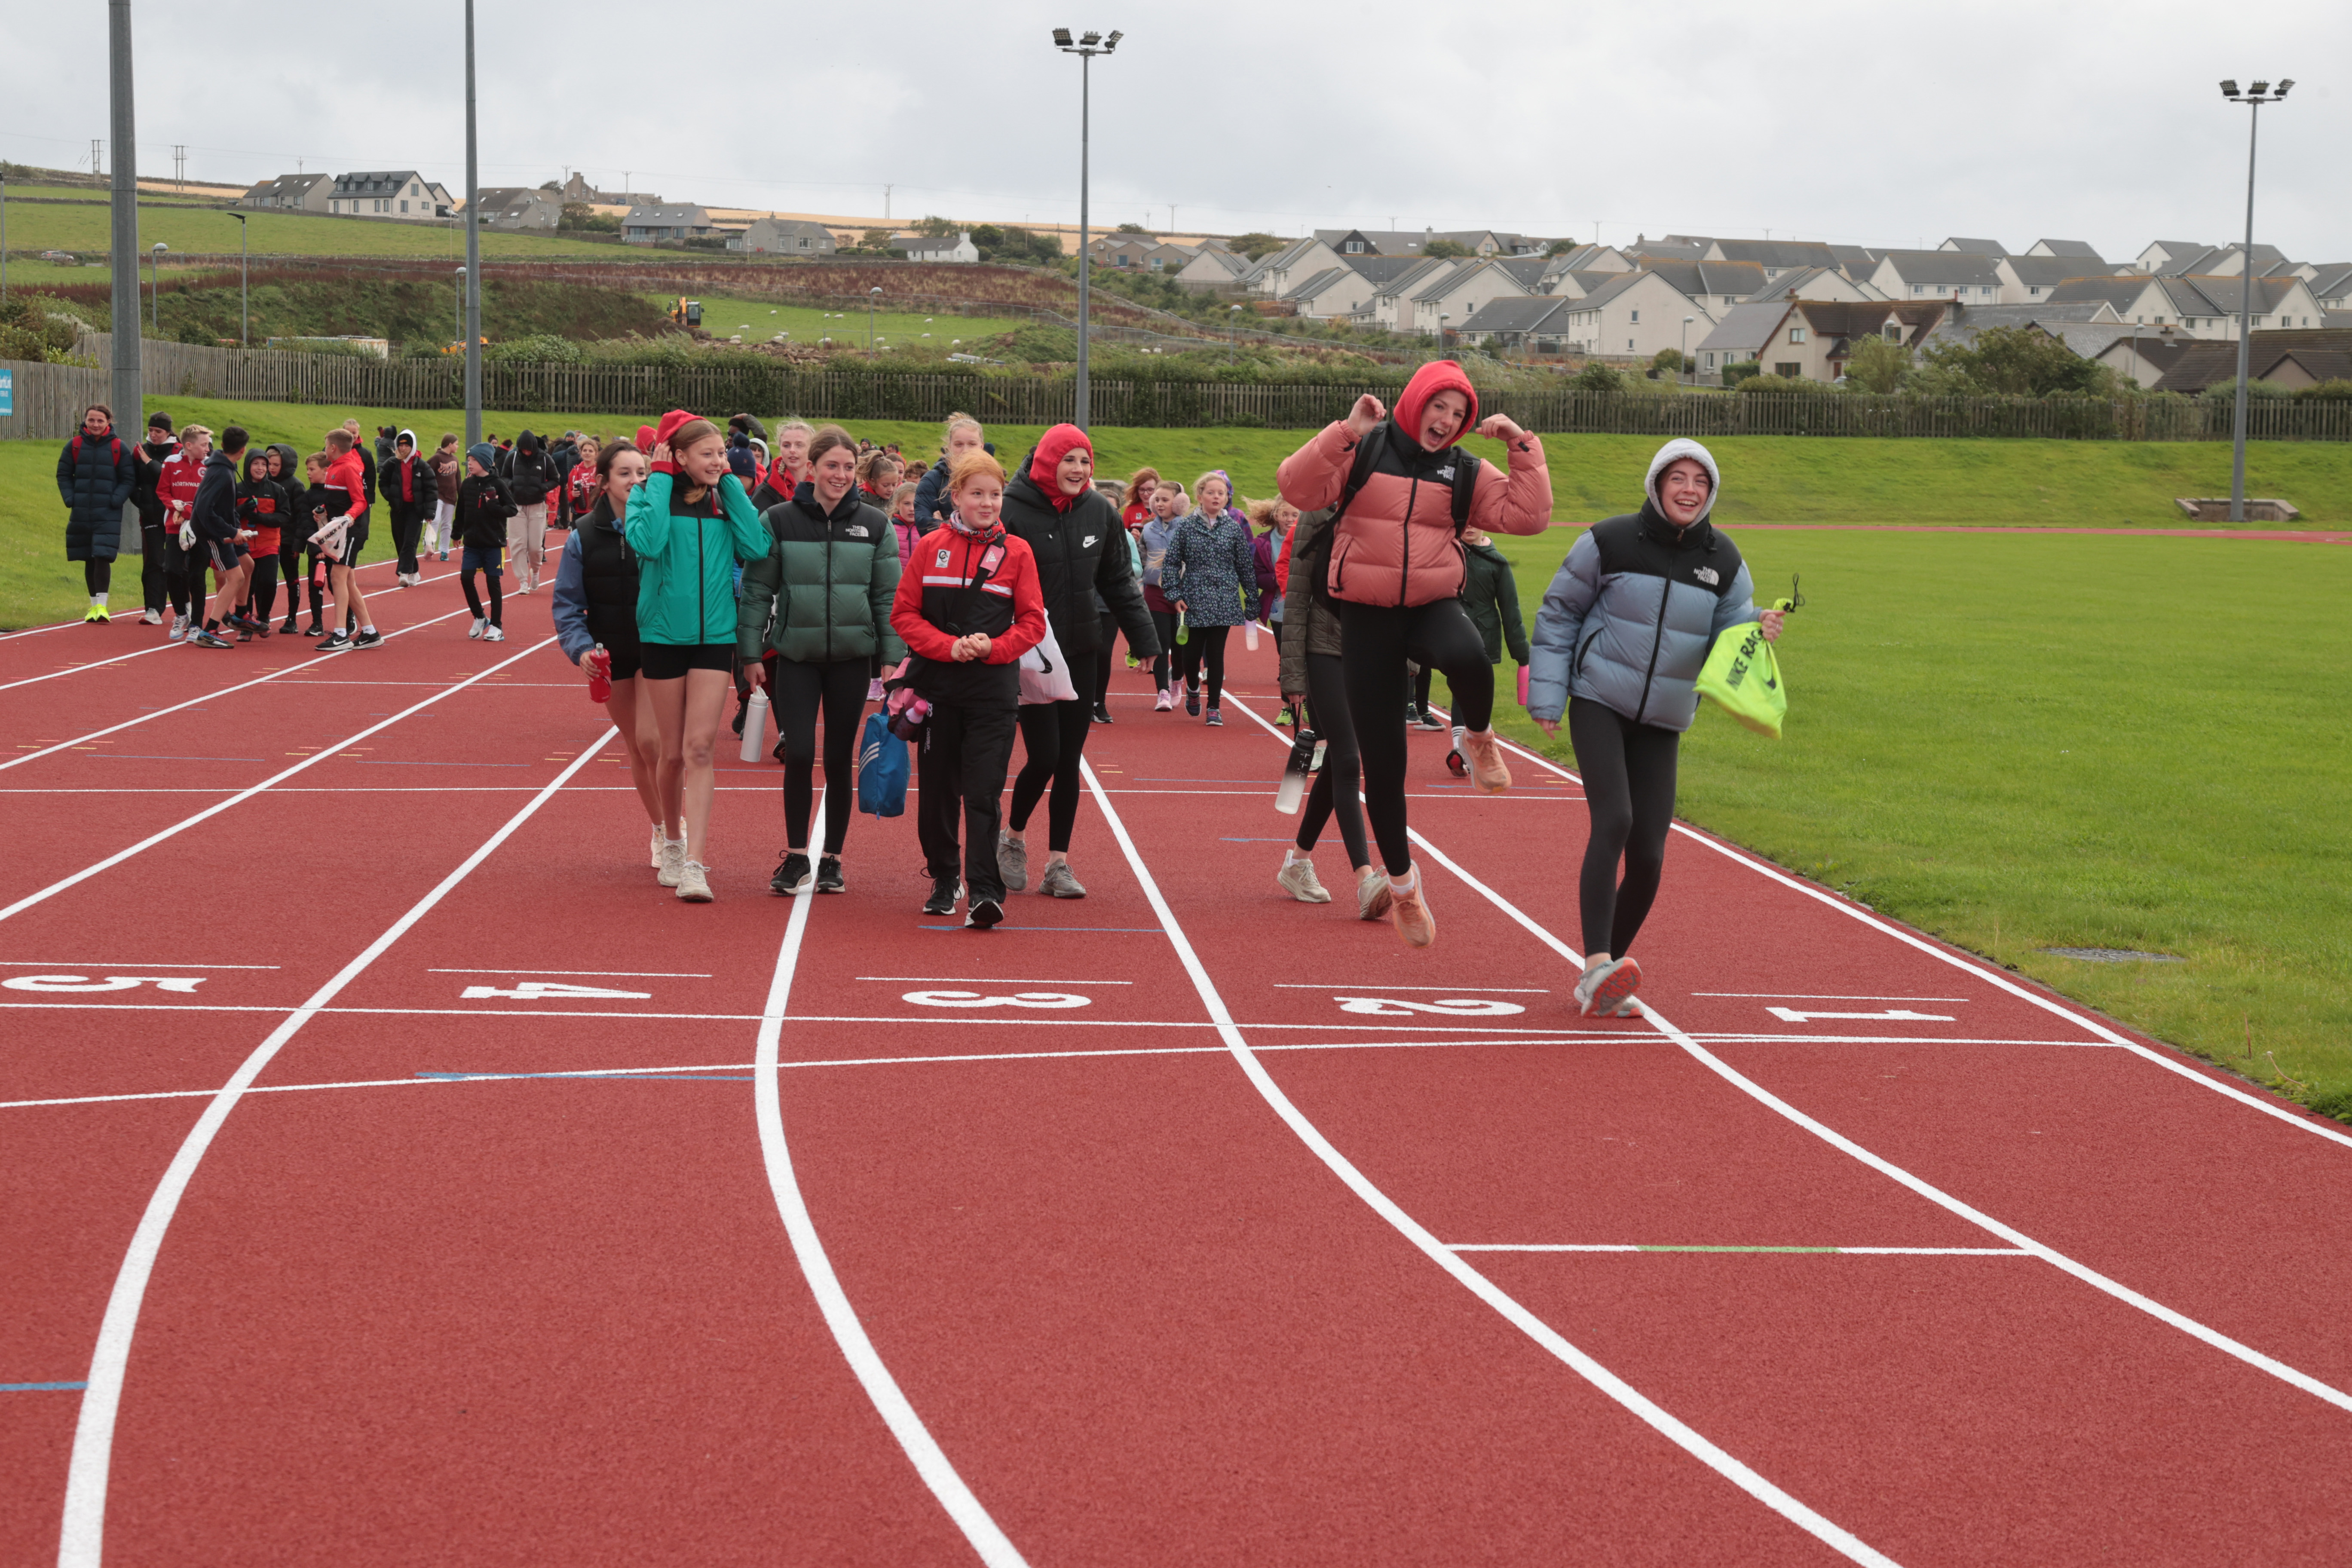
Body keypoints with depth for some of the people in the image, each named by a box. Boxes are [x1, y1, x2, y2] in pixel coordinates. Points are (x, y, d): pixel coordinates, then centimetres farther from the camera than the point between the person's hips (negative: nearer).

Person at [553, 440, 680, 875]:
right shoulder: (584, 535, -1)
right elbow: (567, 603, 0)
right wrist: (581, 647, -15)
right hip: (613, 656, 3)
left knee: (651, 740, -16)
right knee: (635, 749, 12)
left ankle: (676, 831, -1)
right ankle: (659, 830, 30)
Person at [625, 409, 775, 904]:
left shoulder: (725, 501, 4)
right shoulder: (650, 496, -2)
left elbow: (757, 548, -12)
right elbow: (647, 542, -23)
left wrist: (731, 485, -8)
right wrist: (661, 478, -15)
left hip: (715, 637, 1)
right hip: (663, 635, -1)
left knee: (700, 748, -9)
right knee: (673, 752, 8)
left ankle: (694, 863, -14)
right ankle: (672, 841, 32)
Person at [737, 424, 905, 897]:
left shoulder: (875, 525, 3)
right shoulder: (779, 521, -1)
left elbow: (889, 597, 4)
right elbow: (757, 590, 2)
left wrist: (893, 658, 0)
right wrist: (752, 654, -2)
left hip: (852, 657, 1)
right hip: (795, 655, -1)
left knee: (840, 759, 6)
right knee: (798, 753, -7)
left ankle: (832, 860, 17)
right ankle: (796, 858, 7)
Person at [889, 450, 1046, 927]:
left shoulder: (1017, 552, 2)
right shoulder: (930, 547, 4)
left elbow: (1032, 622, 3)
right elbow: (903, 614, 3)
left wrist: (994, 647, -14)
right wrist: (948, 646, -11)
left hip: (993, 690, -2)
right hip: (938, 686, 2)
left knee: (983, 792, -9)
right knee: (937, 789, 8)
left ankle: (984, 890, -10)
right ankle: (944, 879, 25)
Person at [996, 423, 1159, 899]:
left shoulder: (1100, 513, 3)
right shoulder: (1013, 512, -12)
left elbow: (1120, 582, 13)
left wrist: (1146, 642, 13)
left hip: (1082, 653, 4)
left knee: (1069, 760, 6)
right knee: (1044, 756, -8)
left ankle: (1058, 863, 14)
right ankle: (1012, 839, 18)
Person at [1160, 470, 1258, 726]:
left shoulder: (1234, 528, 4)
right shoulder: (1187, 526, 1)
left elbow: (1246, 567, 8)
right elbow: (1170, 562, 4)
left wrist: (1253, 604, 9)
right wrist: (1174, 595, -5)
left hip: (1224, 603, 0)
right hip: (1195, 602, 0)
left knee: (1216, 654, -1)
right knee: (1192, 653, 1)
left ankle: (1214, 707, 8)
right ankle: (1193, 689, 33)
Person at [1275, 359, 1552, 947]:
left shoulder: (1464, 472, 5)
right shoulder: (1362, 452, -2)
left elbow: (1528, 516, -1)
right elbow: (1296, 488, -15)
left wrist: (1523, 447, -6)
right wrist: (1345, 433, -22)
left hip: (1434, 605, 1)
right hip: (1366, 615, -1)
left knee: (1468, 657, -38)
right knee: (1382, 764, 2)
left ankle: (1478, 739, -3)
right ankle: (1402, 881, 22)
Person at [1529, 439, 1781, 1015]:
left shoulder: (1723, 562, 3)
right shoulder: (1609, 542, -7)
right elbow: (1558, 615, 2)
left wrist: (1759, 629, -19)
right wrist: (1547, 697, -2)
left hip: (1663, 722, 4)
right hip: (1598, 703, -4)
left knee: (1648, 855, -1)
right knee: (1613, 821, -23)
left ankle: (1603, 984, 14)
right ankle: (1597, 965, -28)